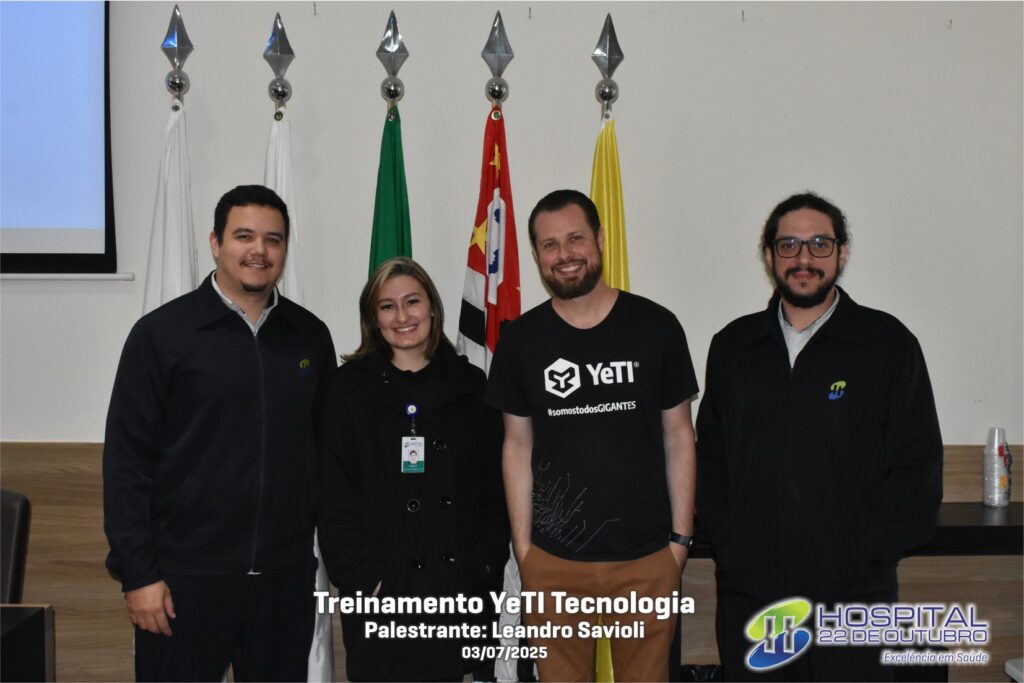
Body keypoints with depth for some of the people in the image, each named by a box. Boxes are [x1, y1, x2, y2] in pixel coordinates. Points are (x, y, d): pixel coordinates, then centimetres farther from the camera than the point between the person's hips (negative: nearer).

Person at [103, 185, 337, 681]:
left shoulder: (310, 335, 6)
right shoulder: (161, 334, -4)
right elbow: (128, 460, -5)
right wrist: (136, 574, -8)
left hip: (287, 575, 3)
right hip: (188, 579, -3)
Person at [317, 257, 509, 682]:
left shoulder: (470, 385, 7)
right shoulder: (350, 387, 2)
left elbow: (493, 487, 7)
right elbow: (334, 493, -2)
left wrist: (489, 567, -1)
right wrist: (359, 575, -10)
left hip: (458, 585, 2)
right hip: (380, 590, -2)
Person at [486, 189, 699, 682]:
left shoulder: (656, 327, -2)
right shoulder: (521, 339, 1)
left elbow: (678, 437, 3)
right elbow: (518, 447, 5)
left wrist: (681, 537, 0)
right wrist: (522, 547, 2)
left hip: (647, 557, 0)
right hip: (553, 559, 1)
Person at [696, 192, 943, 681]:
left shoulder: (887, 344, 0)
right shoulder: (732, 347, 10)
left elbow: (917, 470, -3)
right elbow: (710, 458, 13)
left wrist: (855, 558, -10)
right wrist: (726, 546, 1)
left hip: (852, 598, -2)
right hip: (747, 593, 3)